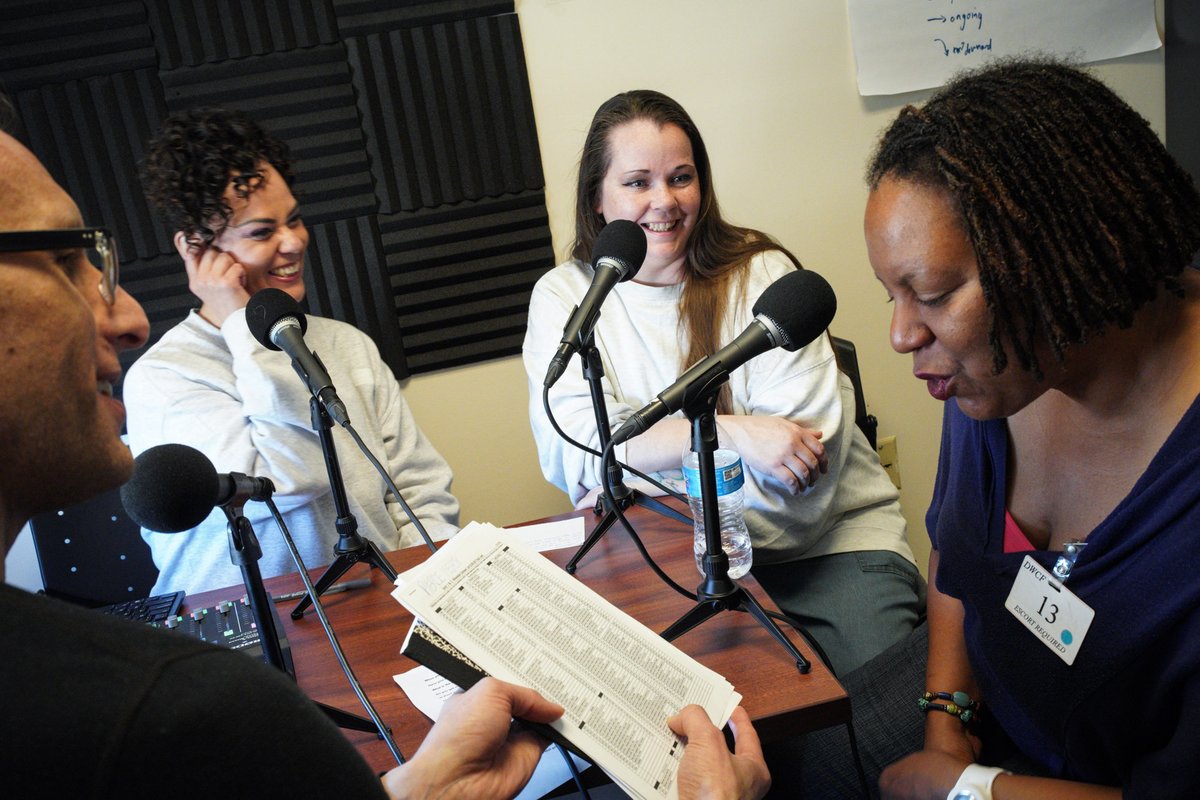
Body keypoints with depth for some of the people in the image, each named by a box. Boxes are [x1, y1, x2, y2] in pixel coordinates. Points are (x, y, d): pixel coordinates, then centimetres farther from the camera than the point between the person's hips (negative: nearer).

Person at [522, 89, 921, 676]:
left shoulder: (762, 275, -4)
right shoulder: (563, 297, 2)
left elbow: (807, 453, -14)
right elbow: (572, 448, -13)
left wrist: (632, 498, -18)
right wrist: (728, 432, -24)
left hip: (824, 540, 0)